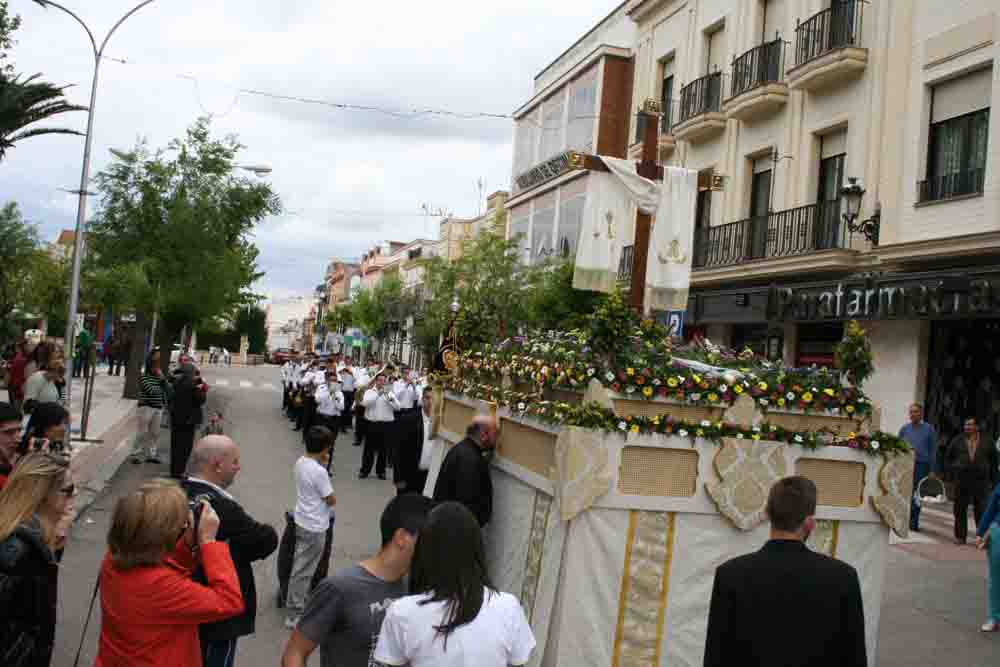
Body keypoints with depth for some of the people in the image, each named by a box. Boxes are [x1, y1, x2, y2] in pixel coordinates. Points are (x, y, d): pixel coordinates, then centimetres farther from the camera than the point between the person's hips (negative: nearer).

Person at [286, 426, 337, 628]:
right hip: (314, 527, -9)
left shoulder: (301, 461, -1)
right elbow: (331, 500, -17)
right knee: (303, 570, 1)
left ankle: (297, 601, 38)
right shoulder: (319, 472, -27)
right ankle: (295, 614, 11)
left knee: (301, 566, 23)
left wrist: (322, 463, 2)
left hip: (303, 521, 9)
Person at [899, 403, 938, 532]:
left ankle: (913, 523, 8)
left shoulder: (929, 429, 5)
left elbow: (933, 450, 4)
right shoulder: (904, 428, 10)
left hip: (921, 465, -2)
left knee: (916, 495, 1)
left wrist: (932, 470, -1)